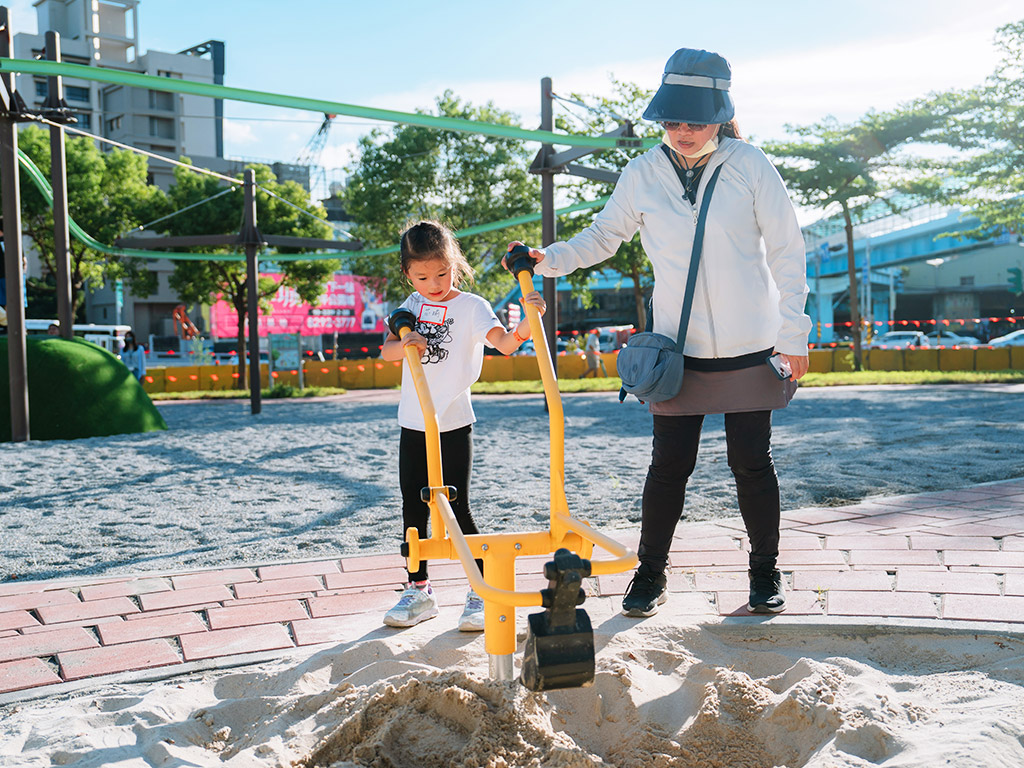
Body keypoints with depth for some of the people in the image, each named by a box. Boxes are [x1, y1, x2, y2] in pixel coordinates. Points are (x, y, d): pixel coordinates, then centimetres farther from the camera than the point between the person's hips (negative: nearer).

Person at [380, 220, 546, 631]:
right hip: (413, 424, 5)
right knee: (414, 509, 10)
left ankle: (482, 593, 6)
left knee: (457, 509, -5)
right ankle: (418, 591, 24)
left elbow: (504, 342, -23)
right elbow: (386, 351, 6)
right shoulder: (413, 305, 8)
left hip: (453, 426, -5)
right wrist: (404, 344, -16)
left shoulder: (471, 307, -8)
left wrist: (527, 321, -43)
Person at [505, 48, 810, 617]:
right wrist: (551, 259, -1)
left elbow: (787, 253, -1)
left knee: (752, 464, 7)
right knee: (670, 465, 3)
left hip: (749, 349, -1)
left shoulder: (751, 166, -5)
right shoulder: (644, 173, -1)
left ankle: (766, 574, 24)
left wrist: (794, 334, -3)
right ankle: (650, 574, 18)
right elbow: (605, 234, 15)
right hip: (677, 348, 1)